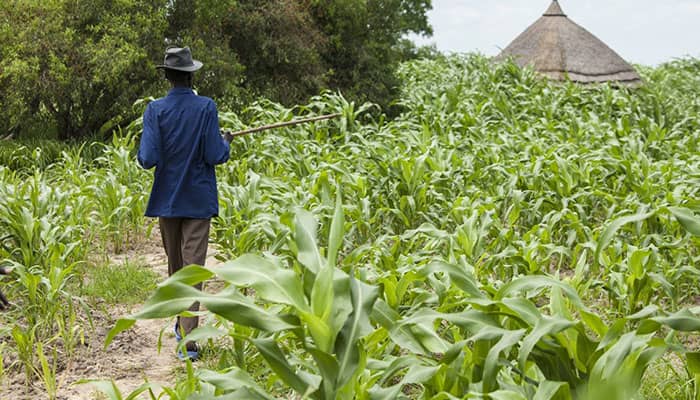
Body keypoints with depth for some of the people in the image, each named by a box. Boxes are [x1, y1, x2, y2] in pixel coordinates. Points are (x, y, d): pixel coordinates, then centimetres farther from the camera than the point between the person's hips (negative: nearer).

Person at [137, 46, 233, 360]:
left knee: (175, 265, 18)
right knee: (194, 267, -3)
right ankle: (188, 340, -9)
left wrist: (141, 150, 9)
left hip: (167, 200, 2)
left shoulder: (155, 110, -7)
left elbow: (148, 159, -13)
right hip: (198, 201, -2)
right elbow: (215, 156, -11)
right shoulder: (207, 107, -9)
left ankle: (182, 325, 35)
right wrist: (226, 143, 10)